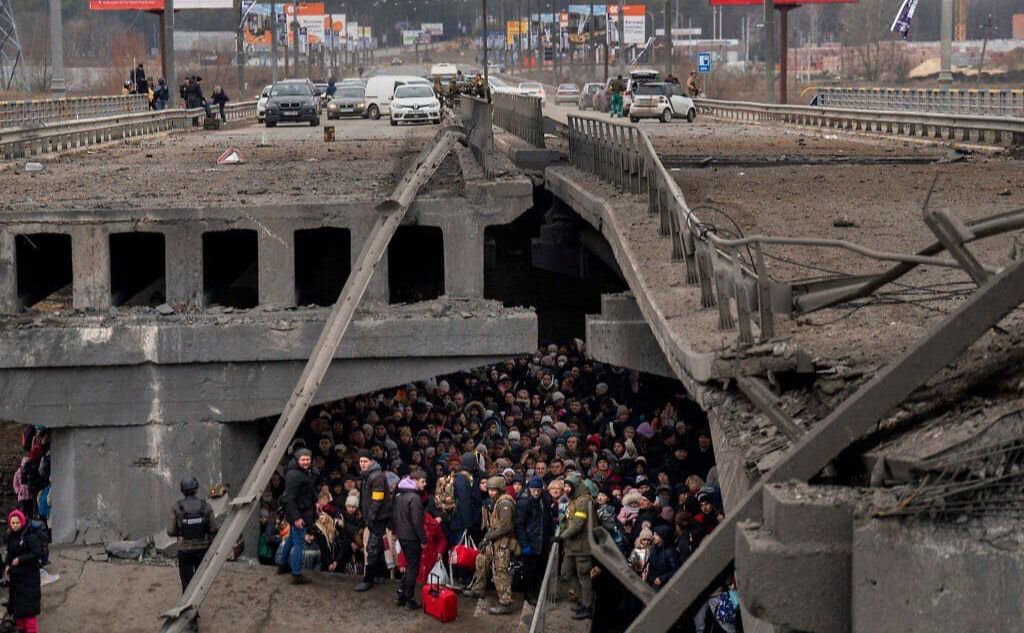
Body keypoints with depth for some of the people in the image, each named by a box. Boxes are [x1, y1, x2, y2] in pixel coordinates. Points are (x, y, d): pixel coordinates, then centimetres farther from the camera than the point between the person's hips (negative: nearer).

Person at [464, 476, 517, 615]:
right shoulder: (495, 502, 14)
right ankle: (478, 589, 38)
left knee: (500, 572, -11)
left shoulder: (505, 503, -18)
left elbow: (506, 526, -24)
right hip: (494, 541, 11)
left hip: (503, 542, -11)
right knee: (482, 561, 22)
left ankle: (505, 603, -8)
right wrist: (487, 537, 5)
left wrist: (488, 537, -19)